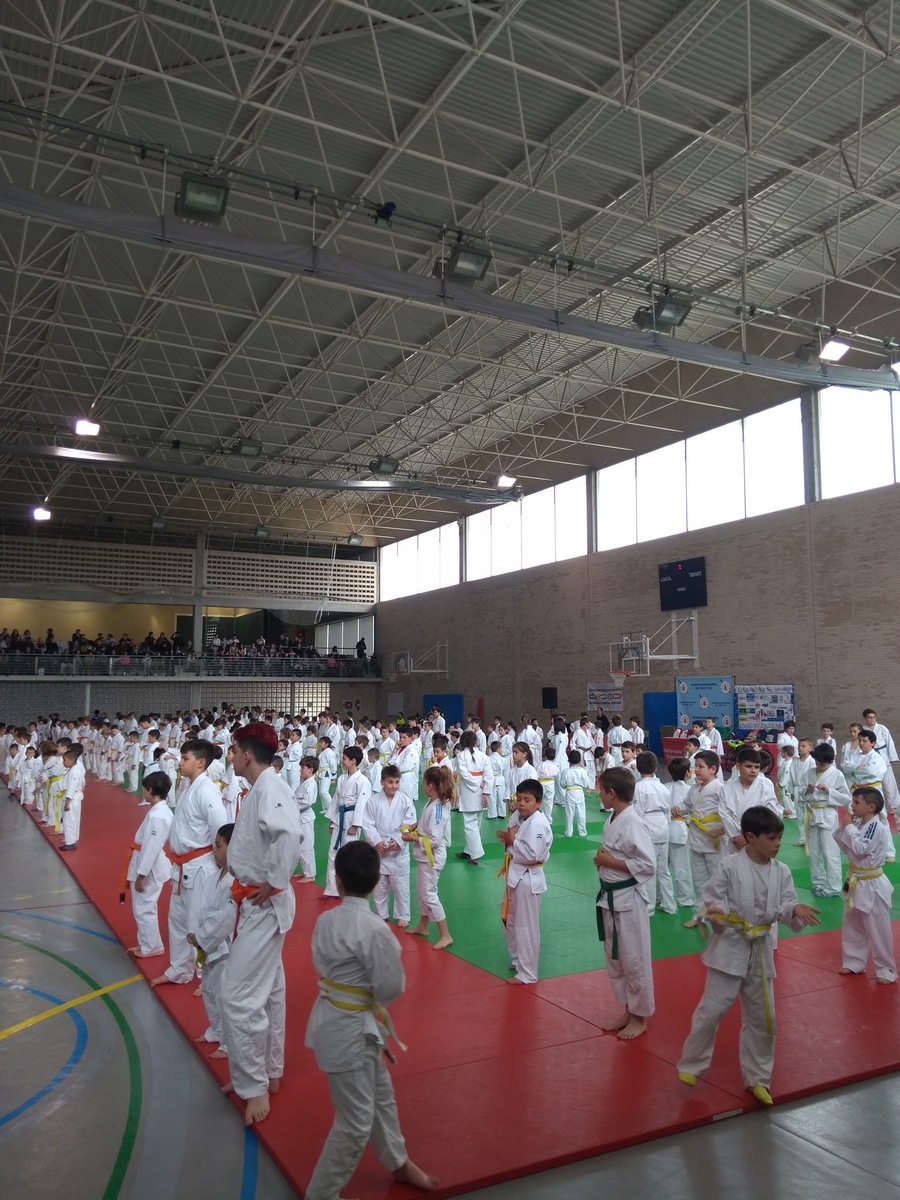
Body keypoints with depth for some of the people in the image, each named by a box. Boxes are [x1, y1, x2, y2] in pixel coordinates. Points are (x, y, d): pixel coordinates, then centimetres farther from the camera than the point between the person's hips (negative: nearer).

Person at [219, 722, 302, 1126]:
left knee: (239, 997, -5)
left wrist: (273, 884, -29)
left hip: (264, 906, -10)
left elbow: (288, 834, -40)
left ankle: (255, 1087, 10)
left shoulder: (270, 788, -23)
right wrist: (244, 875, 5)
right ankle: (268, 1073, 36)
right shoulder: (261, 788, 8)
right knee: (267, 990, 21)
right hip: (257, 904, 10)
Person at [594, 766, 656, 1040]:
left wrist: (611, 862, -19)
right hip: (610, 898, 9)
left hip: (629, 900, -9)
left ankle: (639, 1017, 22)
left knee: (634, 960, 6)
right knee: (615, 959, 19)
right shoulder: (613, 820, 5)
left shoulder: (633, 824, -22)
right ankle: (627, 1011, 33)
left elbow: (648, 865, -23)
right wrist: (603, 860, -2)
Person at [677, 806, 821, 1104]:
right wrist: (717, 913, -31)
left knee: (761, 1017, 14)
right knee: (712, 1009, -2)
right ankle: (690, 1065, 20)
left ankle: (757, 1078, 33)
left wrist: (795, 910, -26)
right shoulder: (730, 866, -15)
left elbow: (784, 908, -5)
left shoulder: (781, 872, -1)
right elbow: (712, 898, -10)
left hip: (760, 951, 5)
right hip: (730, 948, -5)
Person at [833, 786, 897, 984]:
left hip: (872, 886, -9)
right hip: (856, 883, 9)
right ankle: (854, 963, 33)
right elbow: (847, 848, 10)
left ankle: (887, 971, 16)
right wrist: (843, 827, -3)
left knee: (879, 931, 2)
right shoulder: (860, 824, 5)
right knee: (852, 927, 19)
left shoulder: (875, 826, -21)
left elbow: (860, 849, -28)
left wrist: (849, 827, -20)